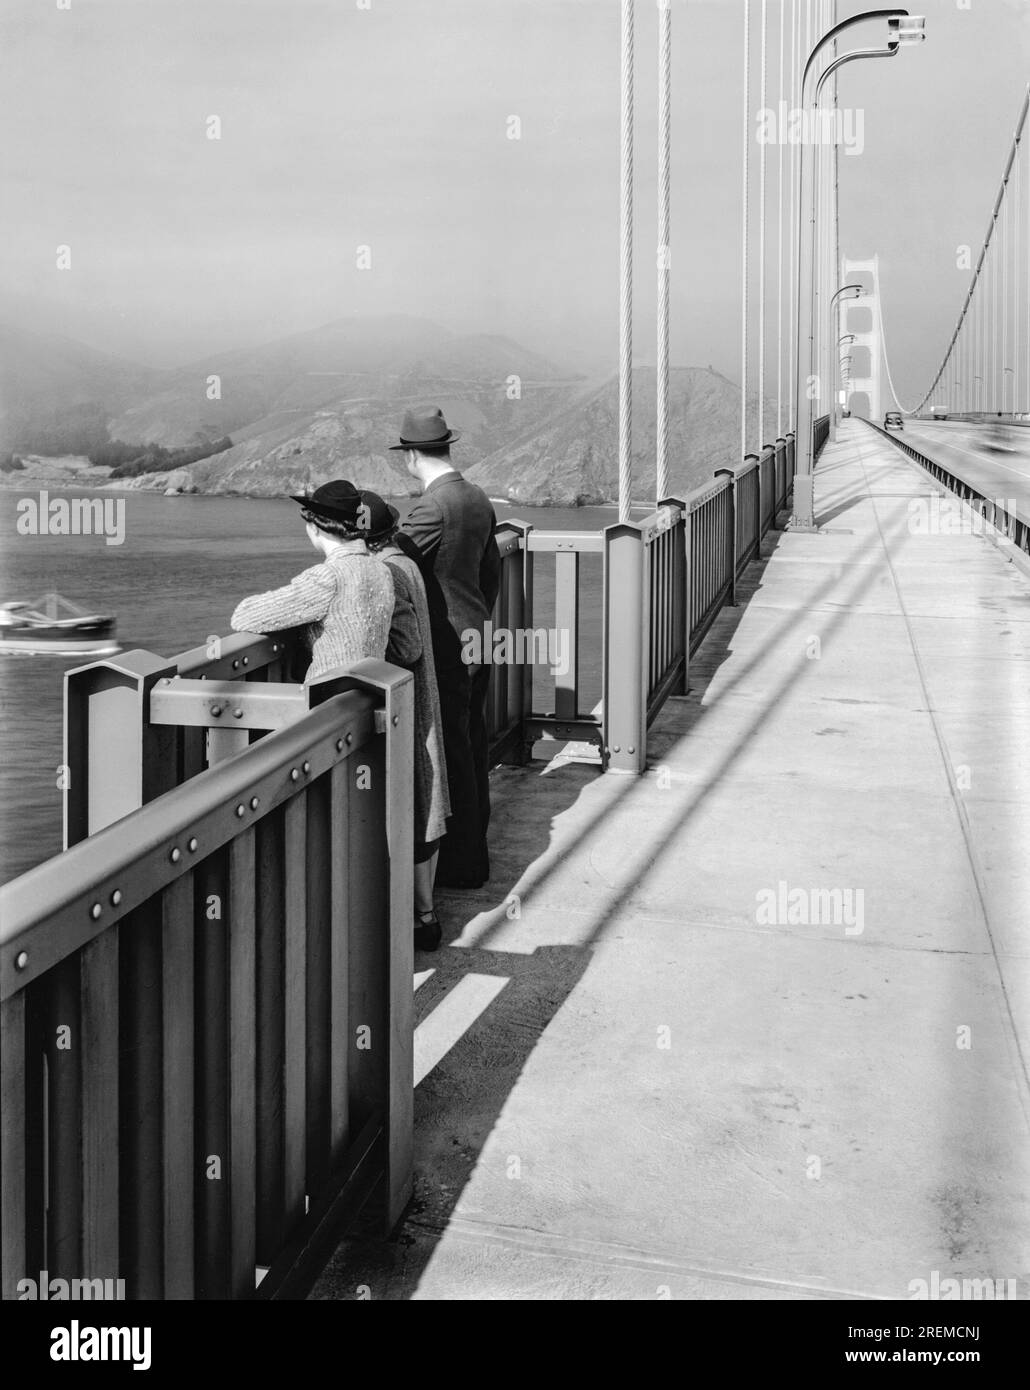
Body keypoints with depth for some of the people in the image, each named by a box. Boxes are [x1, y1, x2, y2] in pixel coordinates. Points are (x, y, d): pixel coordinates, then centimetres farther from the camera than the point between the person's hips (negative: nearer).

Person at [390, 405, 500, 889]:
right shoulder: (478, 498, 9)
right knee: (471, 746, 17)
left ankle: (461, 862, 7)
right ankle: (473, 845, 30)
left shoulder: (432, 506, -19)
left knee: (451, 752, -1)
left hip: (446, 646, -9)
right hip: (476, 638, 9)